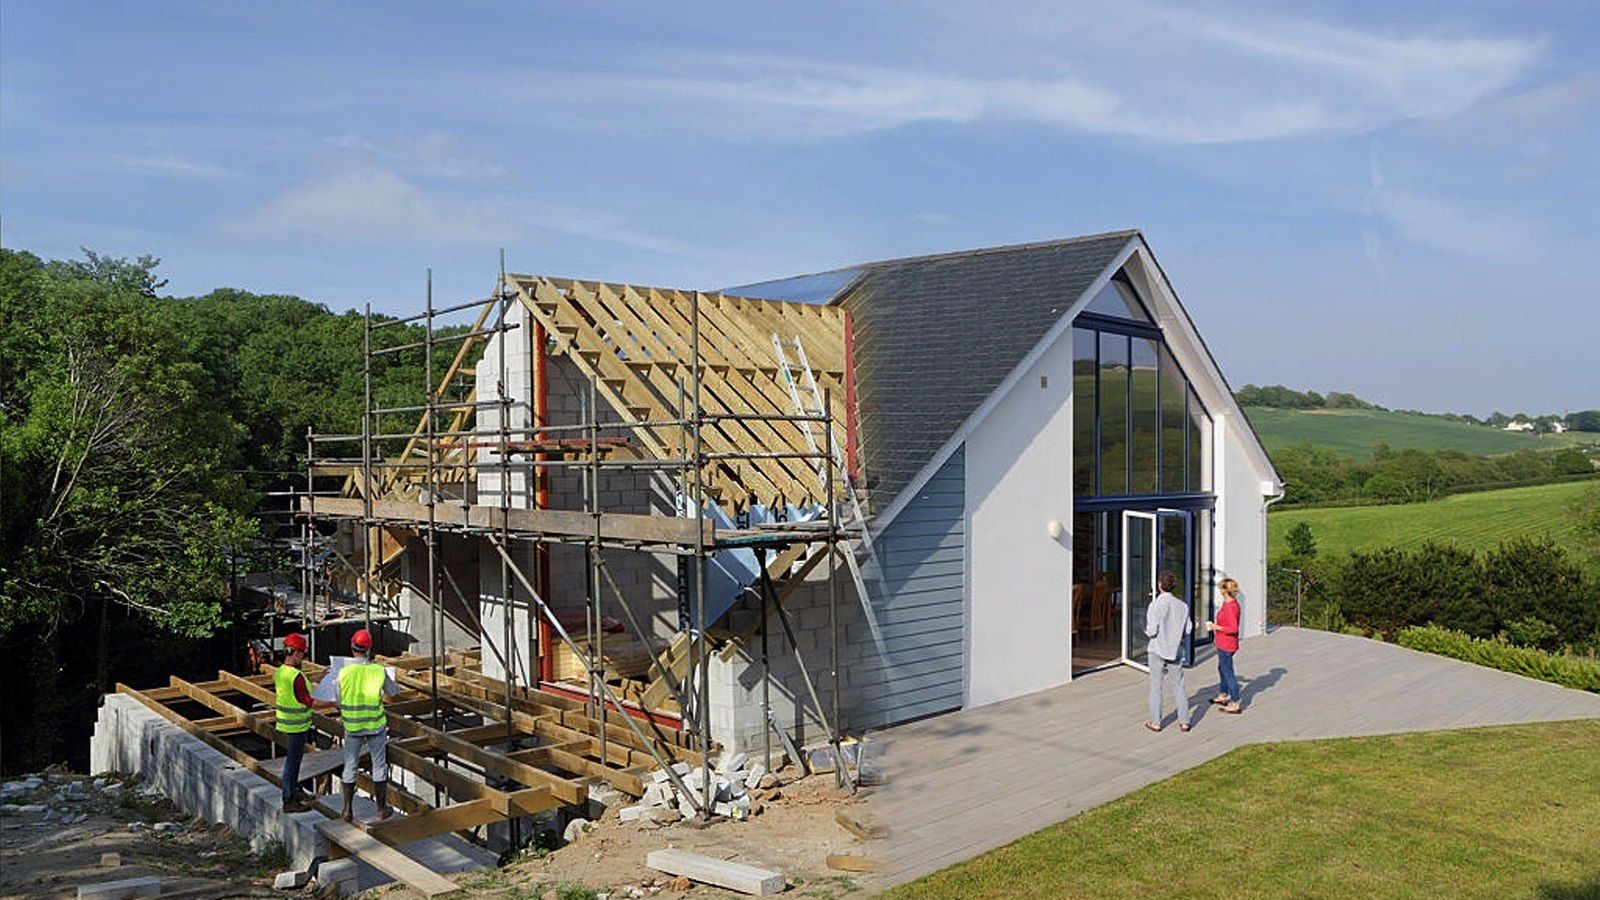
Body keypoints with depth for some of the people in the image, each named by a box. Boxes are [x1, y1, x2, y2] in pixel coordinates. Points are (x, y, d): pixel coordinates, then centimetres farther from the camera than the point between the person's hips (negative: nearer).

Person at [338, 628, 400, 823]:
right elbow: (392, 691, 5)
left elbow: (339, 699, -3)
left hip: (352, 727, 0)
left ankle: (348, 811, 17)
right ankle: (381, 810, 18)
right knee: (379, 766, 12)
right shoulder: (379, 671, -11)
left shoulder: (344, 672, -12)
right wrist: (397, 686, 27)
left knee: (350, 767, 14)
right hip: (376, 725, 0)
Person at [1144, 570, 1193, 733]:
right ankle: (1184, 721, 13)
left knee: (1156, 687, 6)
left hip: (1157, 649, -3)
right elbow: (1188, 629, 1)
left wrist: (1146, 627, 2)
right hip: (1175, 650, 4)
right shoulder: (1182, 606, -3)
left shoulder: (1156, 605, -16)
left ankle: (1155, 722, 10)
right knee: (1178, 686, 11)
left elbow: (1151, 631, -19)